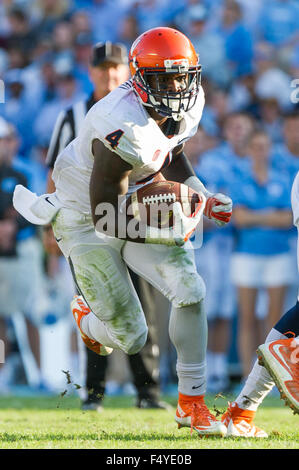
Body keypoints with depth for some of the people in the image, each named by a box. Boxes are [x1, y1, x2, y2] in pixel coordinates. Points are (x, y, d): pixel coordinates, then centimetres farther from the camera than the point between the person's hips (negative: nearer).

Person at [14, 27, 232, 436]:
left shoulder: (189, 104, -9)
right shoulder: (124, 128, -35)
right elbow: (105, 216, -29)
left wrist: (203, 196, -1)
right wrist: (169, 233, -24)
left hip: (136, 207, 7)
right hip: (86, 219, -7)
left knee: (190, 290, -13)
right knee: (131, 339, -4)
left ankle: (191, 403, 1)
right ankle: (86, 318, 34)